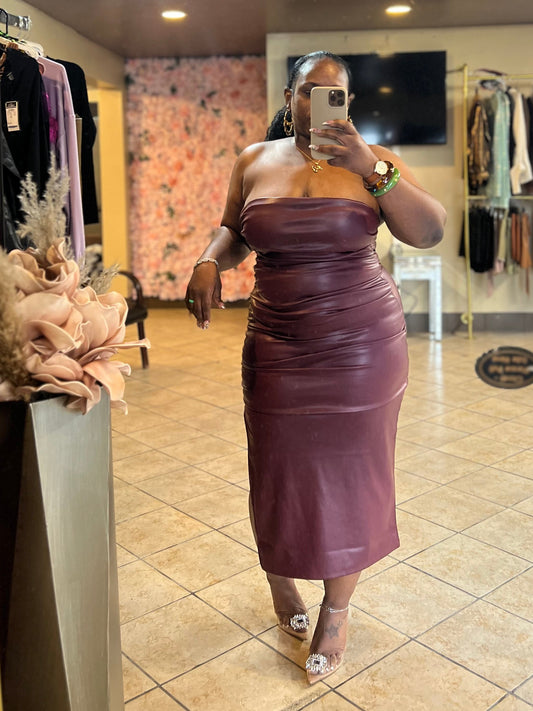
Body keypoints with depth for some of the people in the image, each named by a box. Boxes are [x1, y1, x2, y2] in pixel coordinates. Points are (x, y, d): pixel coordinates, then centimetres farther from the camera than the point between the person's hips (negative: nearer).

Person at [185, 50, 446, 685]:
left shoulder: (371, 160, -2)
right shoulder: (255, 161, 4)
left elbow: (429, 232, -13)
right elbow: (233, 231, 16)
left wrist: (370, 168, -22)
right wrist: (209, 261, -5)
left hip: (361, 346, -1)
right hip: (277, 348, 2)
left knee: (349, 475, 8)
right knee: (278, 472, 11)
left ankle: (337, 609, 30)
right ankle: (278, 574, 42)